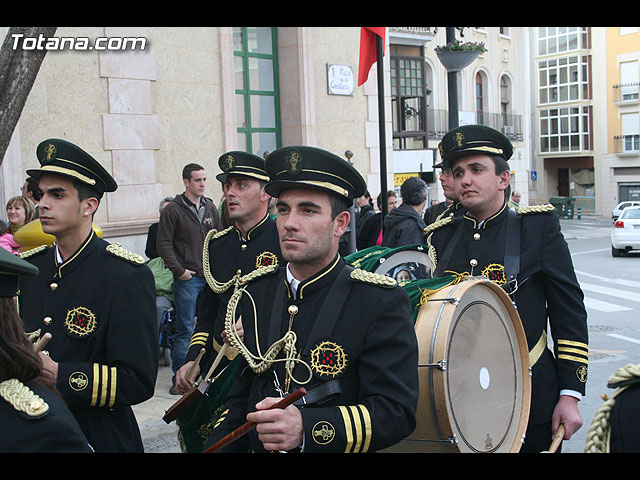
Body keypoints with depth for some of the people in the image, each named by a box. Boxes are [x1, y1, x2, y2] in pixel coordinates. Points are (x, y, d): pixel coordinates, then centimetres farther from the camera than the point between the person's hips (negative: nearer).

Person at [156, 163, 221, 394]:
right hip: (187, 278, -5)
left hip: (211, 277, 5)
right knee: (185, 330, -2)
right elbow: (164, 244, -7)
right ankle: (179, 379, 7)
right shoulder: (173, 209, -5)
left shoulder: (210, 207, 12)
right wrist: (179, 270, -12)